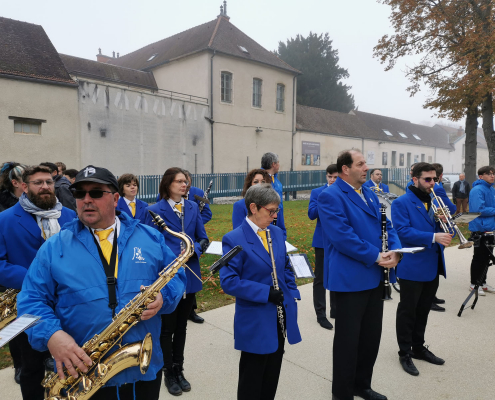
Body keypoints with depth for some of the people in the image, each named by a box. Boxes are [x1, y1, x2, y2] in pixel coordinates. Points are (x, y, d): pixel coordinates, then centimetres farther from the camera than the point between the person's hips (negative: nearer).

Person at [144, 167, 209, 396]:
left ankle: (179, 370, 33)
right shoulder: (155, 210, -9)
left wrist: (193, 251, -16)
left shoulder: (193, 207, 3)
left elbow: (203, 239, 5)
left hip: (190, 276, 4)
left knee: (181, 326, 17)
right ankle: (169, 373, 28)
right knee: (167, 327, 9)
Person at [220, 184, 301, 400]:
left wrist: (292, 294, 3)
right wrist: (265, 292, -23)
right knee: (252, 379, 11)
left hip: (280, 317, 6)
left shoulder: (277, 233, 4)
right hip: (255, 322, -6)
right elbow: (228, 282, -20)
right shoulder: (234, 240, -16)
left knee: (272, 376, 20)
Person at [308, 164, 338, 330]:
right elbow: (311, 214, -10)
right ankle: (320, 314, 11)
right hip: (323, 240, -2)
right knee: (320, 278, 2)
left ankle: (335, 309, 28)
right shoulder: (317, 192, 0)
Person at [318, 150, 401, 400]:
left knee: (372, 335, 19)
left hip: (374, 276, 8)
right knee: (348, 339, 6)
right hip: (350, 278, -8)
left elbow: (386, 225, 11)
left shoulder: (370, 193, 13)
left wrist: (395, 250, -7)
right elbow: (342, 236, -22)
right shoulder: (330, 196, -14)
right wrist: (375, 256, -18)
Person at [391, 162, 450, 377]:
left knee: (423, 311, 18)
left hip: (433, 267, 7)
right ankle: (404, 353, 18)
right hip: (412, 267, -7)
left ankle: (418, 347, 34)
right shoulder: (401, 203, -10)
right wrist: (433, 237, -29)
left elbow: (442, 230, 14)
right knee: (407, 312, 5)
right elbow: (403, 231, -20)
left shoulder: (434, 202, 12)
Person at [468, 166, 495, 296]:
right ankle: (474, 284, 13)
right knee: (479, 258, 1)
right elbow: (479, 209, -24)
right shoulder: (477, 190, -16)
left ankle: (482, 283, 27)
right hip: (480, 229, -8)